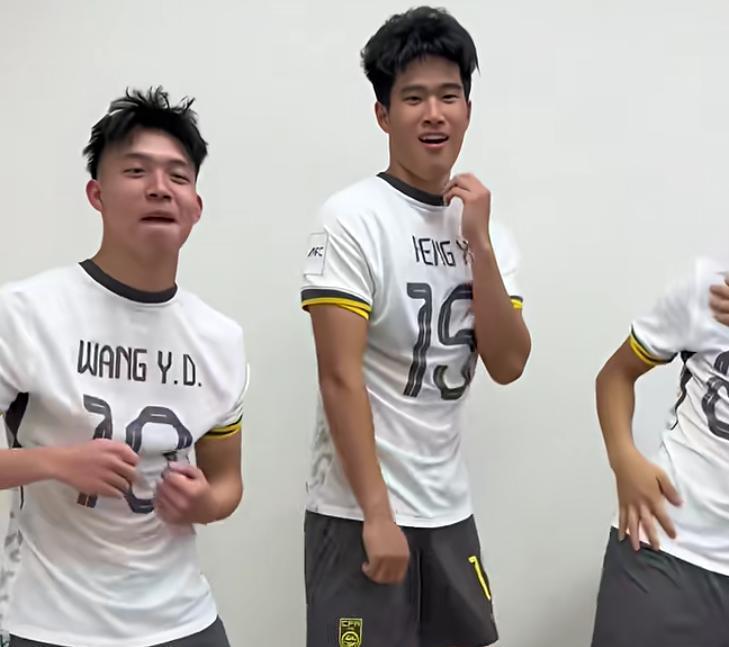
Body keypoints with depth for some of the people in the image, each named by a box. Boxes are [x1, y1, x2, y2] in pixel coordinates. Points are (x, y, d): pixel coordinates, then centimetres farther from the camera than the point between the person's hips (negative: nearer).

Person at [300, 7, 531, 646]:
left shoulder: (482, 224, 6)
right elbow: (339, 376, -16)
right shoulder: (353, 218, -12)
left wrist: (479, 241, -11)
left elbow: (507, 365, -2)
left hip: (449, 506, 6)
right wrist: (377, 513, -18)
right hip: (359, 509, -6)